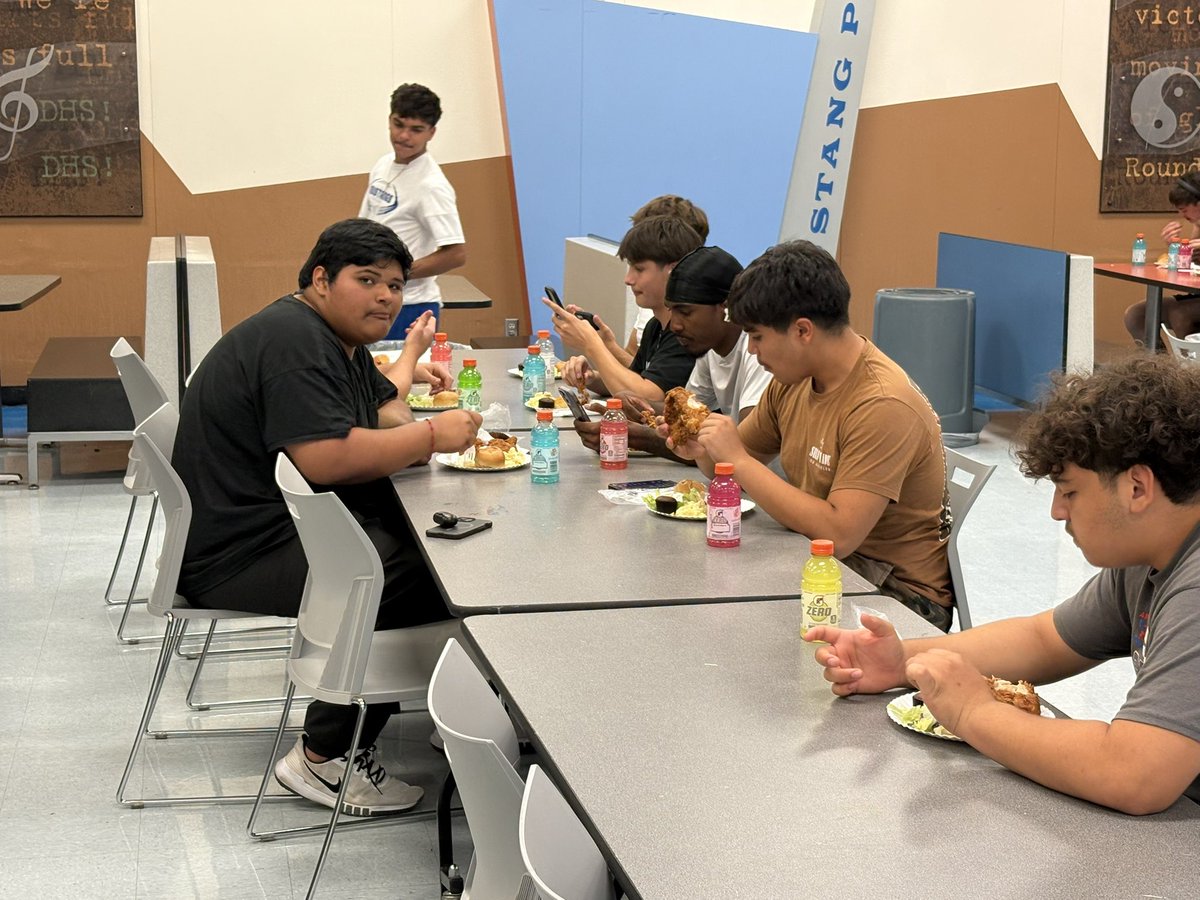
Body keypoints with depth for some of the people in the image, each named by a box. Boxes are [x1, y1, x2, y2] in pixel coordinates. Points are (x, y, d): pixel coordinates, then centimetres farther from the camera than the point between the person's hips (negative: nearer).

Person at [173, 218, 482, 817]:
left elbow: (381, 405, 26)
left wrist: (404, 430, 1)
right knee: (421, 580, -21)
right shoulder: (292, 341, -20)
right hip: (243, 555, -11)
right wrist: (432, 436, -21)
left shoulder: (340, 339, 13)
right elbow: (327, 457, -31)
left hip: (292, 520, 11)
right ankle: (323, 758, -12)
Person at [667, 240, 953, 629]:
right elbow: (737, 466, 16)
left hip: (896, 594, -8)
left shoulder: (882, 405, -23)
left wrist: (738, 460, -25)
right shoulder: (792, 381, 3)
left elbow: (838, 534, -30)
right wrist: (702, 450, -8)